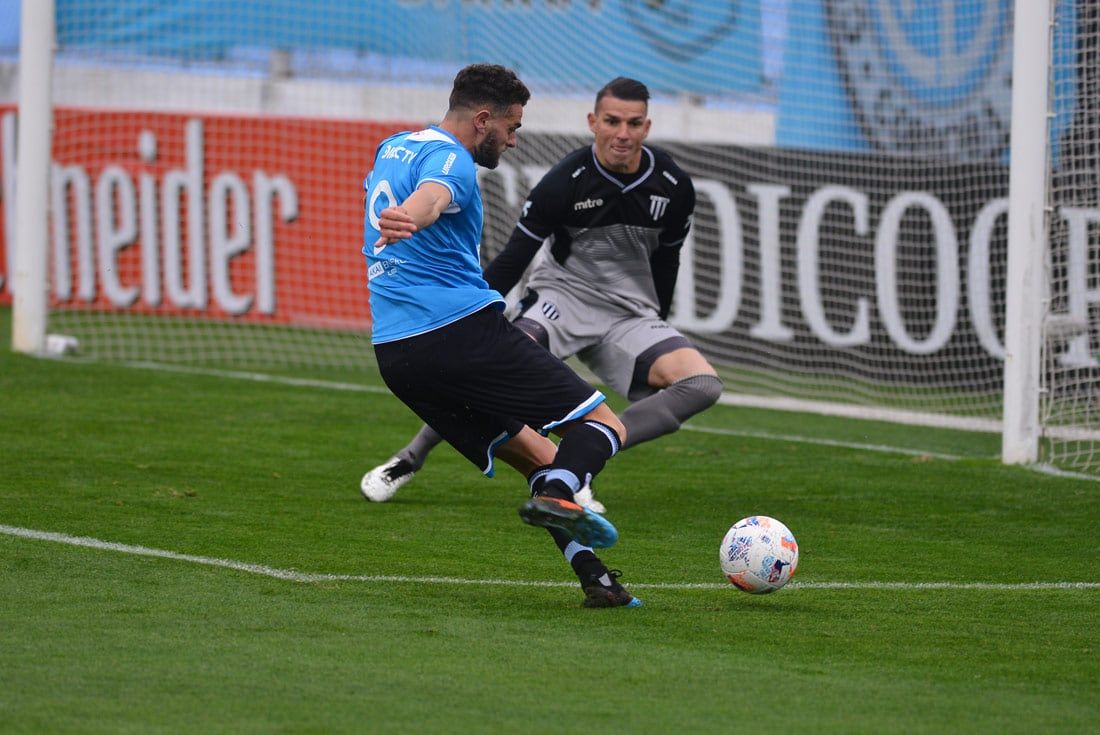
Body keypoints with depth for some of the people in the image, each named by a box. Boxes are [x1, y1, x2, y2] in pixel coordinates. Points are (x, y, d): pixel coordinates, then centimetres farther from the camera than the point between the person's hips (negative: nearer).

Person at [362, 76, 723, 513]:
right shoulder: (565, 183, -13)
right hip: (563, 293, -4)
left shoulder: (673, 187, -2)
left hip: (631, 315, 4)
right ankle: (409, 460, -17)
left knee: (703, 385, -22)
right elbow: (512, 259, -9)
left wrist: (657, 327, 24)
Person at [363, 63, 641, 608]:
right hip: (464, 330, -9)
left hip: (393, 353, 9)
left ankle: (593, 578, 5)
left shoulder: (392, 149, 23)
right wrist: (408, 218, -53)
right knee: (603, 427, -7)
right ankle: (556, 495, -36)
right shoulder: (448, 157, -7)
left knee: (539, 459, 17)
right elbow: (431, 195, -33)